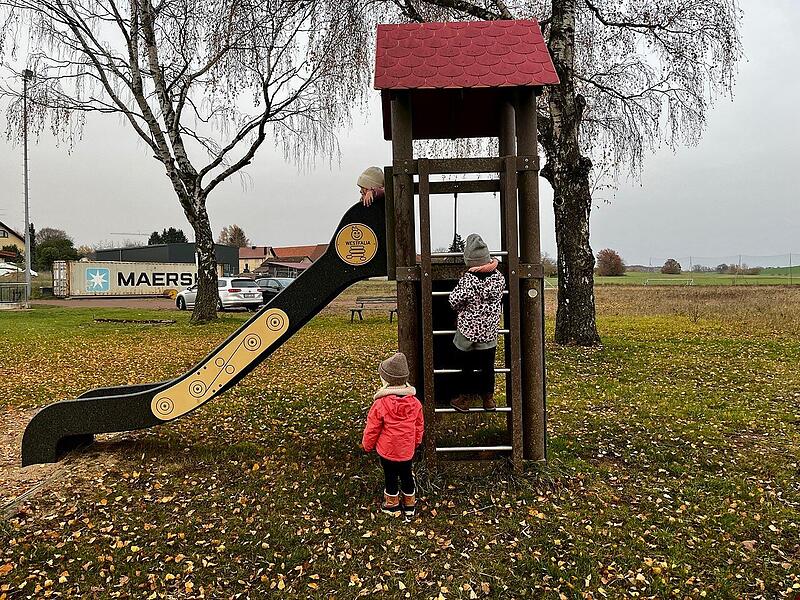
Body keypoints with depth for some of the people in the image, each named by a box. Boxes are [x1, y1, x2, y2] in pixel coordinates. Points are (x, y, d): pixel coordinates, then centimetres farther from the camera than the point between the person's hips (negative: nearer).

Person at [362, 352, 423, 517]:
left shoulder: (380, 404, -24)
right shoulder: (415, 403, -11)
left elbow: (372, 428, -13)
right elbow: (419, 427, 2)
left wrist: (367, 445, 6)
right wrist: (415, 442, 20)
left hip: (387, 450, -3)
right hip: (407, 451, 3)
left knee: (390, 477, 17)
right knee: (407, 476, 22)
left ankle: (392, 505, 35)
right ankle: (410, 505, 39)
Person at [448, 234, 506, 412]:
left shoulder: (467, 280, -23)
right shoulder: (499, 277, -8)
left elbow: (454, 301, -16)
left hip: (468, 330, -4)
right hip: (490, 330, 4)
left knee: (467, 365, 11)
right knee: (488, 364, 16)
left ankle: (465, 398, 22)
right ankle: (488, 397, 27)